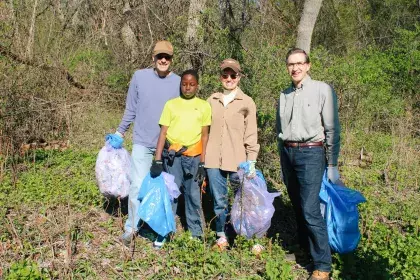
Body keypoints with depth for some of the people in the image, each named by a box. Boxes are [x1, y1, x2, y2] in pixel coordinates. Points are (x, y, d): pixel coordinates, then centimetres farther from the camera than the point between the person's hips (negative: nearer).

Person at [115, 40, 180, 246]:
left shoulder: (178, 82, -2)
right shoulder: (140, 76, -1)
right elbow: (131, 109, 7)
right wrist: (120, 132, 9)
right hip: (142, 142, 0)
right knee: (138, 185, -3)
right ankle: (132, 227, 16)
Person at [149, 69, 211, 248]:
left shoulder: (204, 106, 6)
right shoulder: (171, 104, 5)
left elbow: (204, 135, 6)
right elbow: (163, 133, 2)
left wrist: (202, 163, 2)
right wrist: (157, 160, -5)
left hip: (193, 156, 1)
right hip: (172, 155, 0)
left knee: (193, 195, 9)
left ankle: (196, 233, 22)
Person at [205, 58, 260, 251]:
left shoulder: (246, 102, 1)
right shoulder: (212, 100, 9)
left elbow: (251, 134, 0)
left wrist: (251, 161, -5)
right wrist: (202, 156, 11)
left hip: (237, 161, -2)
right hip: (213, 160, 2)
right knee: (219, 201, 9)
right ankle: (221, 237, 23)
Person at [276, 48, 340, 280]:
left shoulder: (322, 90, -4)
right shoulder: (284, 95, 11)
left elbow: (332, 130, -5)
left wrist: (332, 165, -6)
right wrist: (283, 161, 18)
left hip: (310, 153, -5)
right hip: (288, 153, 6)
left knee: (311, 210, -10)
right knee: (297, 206, 13)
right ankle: (304, 248, 28)